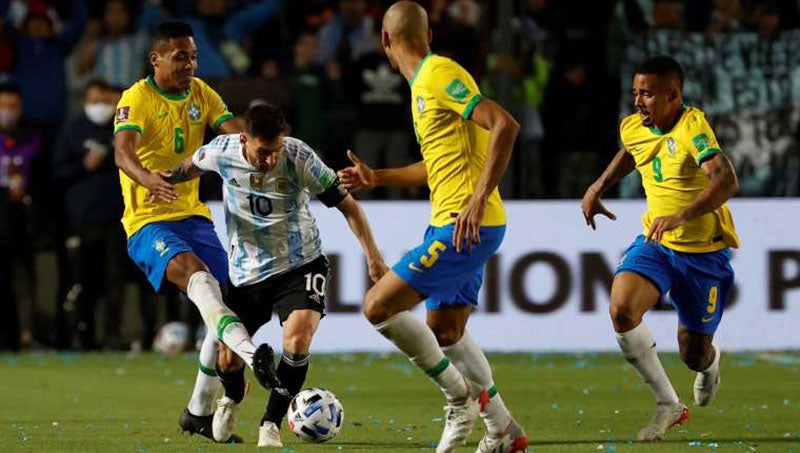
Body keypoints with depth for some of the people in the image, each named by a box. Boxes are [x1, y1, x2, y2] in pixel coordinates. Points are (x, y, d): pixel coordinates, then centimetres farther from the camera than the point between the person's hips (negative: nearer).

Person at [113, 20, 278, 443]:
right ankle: (249, 352, -54)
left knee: (226, 297, 3)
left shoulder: (201, 94, 8)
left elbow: (234, 131, -6)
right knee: (194, 271, -33)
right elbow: (123, 151, -28)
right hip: (149, 221, -7)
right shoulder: (137, 98, -11)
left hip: (193, 215, 7)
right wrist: (147, 179, -50)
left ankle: (199, 412, 15)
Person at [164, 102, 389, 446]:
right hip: (247, 272, 2)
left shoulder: (299, 157, -20)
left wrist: (373, 257, -15)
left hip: (301, 265, -2)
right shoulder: (222, 152, -14)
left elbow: (346, 204, -12)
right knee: (228, 362, 6)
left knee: (297, 339, -28)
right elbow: (190, 167, 13)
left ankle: (271, 423, -8)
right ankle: (232, 399, 45)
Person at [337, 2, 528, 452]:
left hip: (465, 225, -10)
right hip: (455, 226, 10)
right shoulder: (425, 82, 18)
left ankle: (462, 397, -2)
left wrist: (479, 199, -27)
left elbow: (504, 125, -23)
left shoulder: (439, 74, -13)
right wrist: (377, 177, 28)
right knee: (444, 330, 18)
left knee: (379, 306, -11)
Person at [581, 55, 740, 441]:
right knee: (621, 311, -24)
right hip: (655, 242, 5)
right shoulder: (632, 128, -3)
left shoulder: (692, 127, -25)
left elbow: (726, 181, -40)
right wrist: (598, 188, 16)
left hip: (704, 251, -5)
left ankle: (710, 362, 48)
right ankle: (668, 405, -7)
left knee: (693, 355, 5)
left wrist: (682, 216, -51)